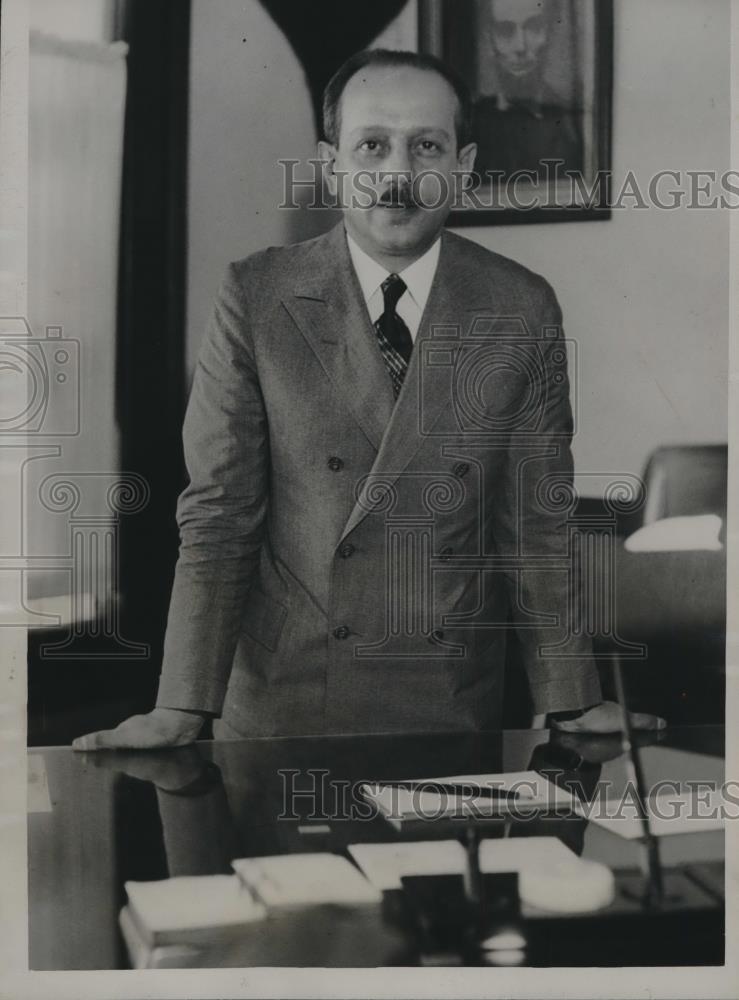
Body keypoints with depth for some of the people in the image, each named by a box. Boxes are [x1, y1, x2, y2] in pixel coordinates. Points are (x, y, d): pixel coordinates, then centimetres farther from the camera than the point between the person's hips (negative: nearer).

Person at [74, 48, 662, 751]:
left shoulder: (523, 310, -2)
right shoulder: (256, 297, -6)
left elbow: (537, 519, 0)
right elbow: (219, 512, -7)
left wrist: (574, 703, -2)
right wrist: (182, 708, -12)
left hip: (457, 704, 1)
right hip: (283, 700, -1)